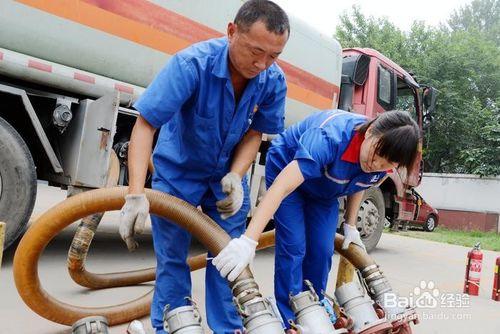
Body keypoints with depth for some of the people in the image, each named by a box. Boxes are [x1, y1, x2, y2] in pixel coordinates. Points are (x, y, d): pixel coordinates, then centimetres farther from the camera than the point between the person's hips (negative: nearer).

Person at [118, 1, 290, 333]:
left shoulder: (274, 80, -17)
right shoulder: (192, 63, -29)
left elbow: (254, 133, -5)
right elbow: (145, 125, -30)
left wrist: (235, 175, -22)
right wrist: (136, 194, -39)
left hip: (227, 174, 3)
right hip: (177, 171, -3)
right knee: (172, 258, 4)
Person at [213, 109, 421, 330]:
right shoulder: (330, 137, -43)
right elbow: (281, 188, -49)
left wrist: (350, 225, -1)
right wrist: (248, 241, -55)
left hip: (324, 191, 6)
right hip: (287, 168, -5)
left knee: (322, 251, -1)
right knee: (294, 247, -14)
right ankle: (289, 322, -1)